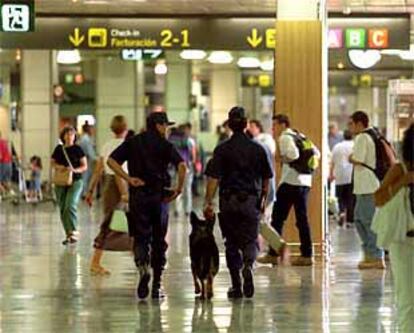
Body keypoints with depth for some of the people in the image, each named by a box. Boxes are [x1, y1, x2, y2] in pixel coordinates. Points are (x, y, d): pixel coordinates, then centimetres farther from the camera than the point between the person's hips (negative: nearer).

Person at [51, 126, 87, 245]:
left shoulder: (77, 149, -1)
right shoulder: (59, 149, 8)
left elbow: (85, 166, 1)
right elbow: (52, 163, 16)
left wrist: (76, 170, -18)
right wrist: (57, 166, -6)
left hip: (75, 181, -4)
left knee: (70, 206, -19)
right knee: (62, 209, 5)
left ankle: (74, 233, -18)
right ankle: (68, 234, 14)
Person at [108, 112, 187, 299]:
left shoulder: (133, 143, 8)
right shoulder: (165, 145, 0)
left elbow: (111, 161, -3)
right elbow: (182, 166, -15)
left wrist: (128, 178, -5)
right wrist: (179, 189, -7)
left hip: (138, 195, 1)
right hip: (160, 196, -1)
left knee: (140, 237, 5)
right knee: (159, 241, 9)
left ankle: (143, 266, -27)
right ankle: (156, 286, 10)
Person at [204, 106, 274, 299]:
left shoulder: (222, 149, -4)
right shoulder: (258, 149, 2)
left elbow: (213, 178, -11)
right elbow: (266, 179, 8)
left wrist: (208, 203, -11)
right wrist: (263, 200, 21)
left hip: (229, 201, 0)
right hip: (251, 201, 0)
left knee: (232, 243, 10)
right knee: (250, 240, 6)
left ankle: (236, 286, 10)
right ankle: (248, 265, -26)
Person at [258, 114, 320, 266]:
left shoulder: (285, 137, -8)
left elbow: (294, 154, -25)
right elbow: (316, 153, 18)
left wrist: (282, 159, -9)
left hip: (290, 181, -8)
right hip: (305, 181, 8)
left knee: (278, 218, 0)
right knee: (302, 218, 9)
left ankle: (273, 254, 1)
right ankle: (307, 255, 7)